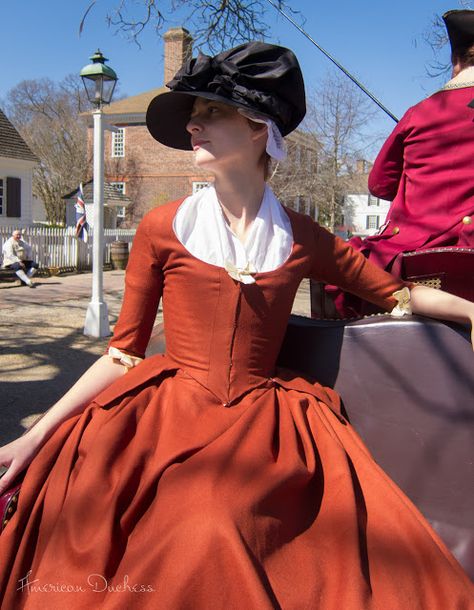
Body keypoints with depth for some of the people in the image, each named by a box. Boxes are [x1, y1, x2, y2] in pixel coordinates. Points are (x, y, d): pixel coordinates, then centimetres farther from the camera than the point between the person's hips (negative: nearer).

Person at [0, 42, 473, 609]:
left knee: (217, 536, -26)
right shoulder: (163, 228, 2)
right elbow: (124, 353, 3)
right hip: (171, 416, 0)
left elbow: (397, 294, 17)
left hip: (267, 424, 1)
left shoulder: (301, 239, 5)